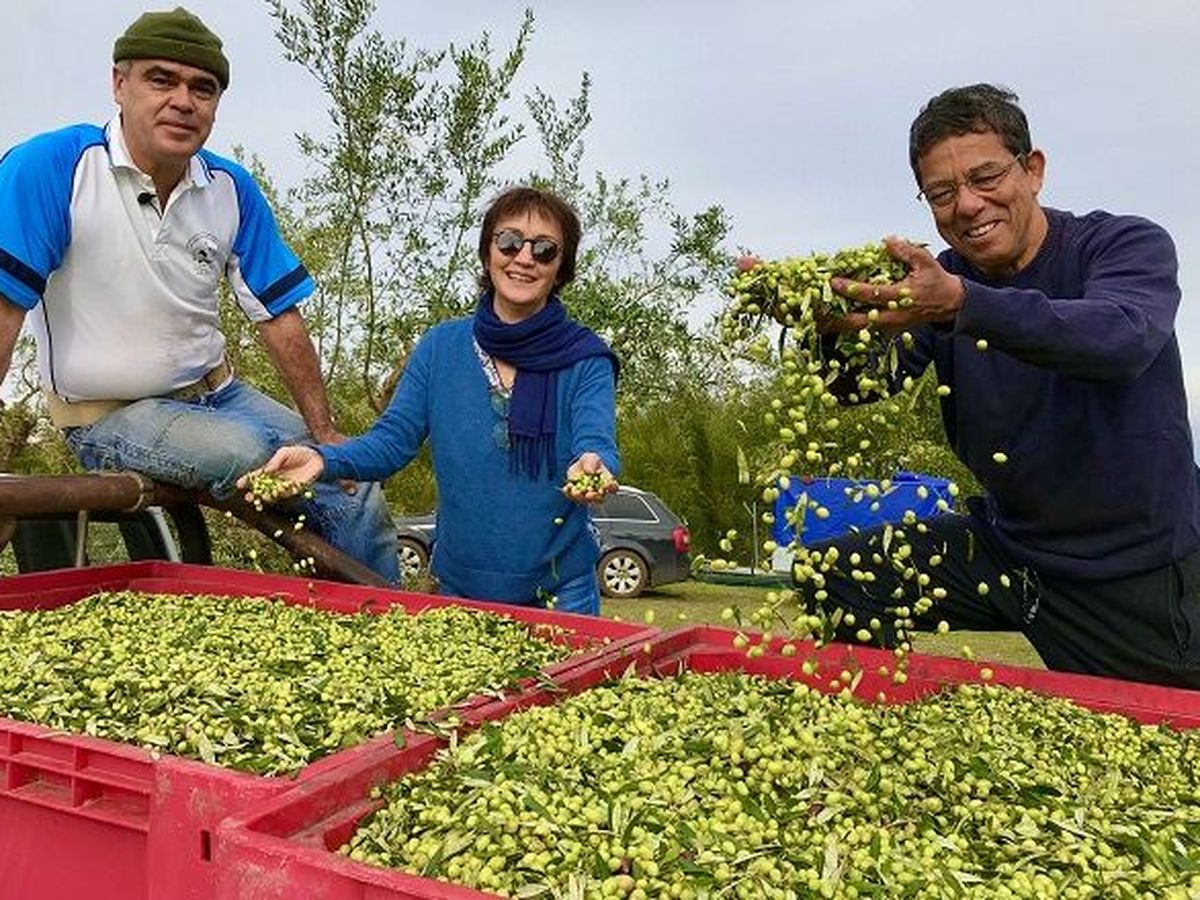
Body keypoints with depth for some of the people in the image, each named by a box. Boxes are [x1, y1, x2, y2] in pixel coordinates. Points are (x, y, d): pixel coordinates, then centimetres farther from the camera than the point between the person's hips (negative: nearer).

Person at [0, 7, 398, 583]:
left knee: (360, 498, -7)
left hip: (215, 393, 5)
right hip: (108, 414, -4)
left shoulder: (233, 190, -3)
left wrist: (325, 433, -5)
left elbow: (278, 318, -1)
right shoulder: (49, 168, -17)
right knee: (253, 453, -31)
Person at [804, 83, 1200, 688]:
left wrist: (961, 304, -51)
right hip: (1005, 543, 4)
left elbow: (1120, 337, -36)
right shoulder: (936, 280, -2)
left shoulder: (1129, 246, -13)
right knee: (833, 577, -7)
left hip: (1136, 571, -3)